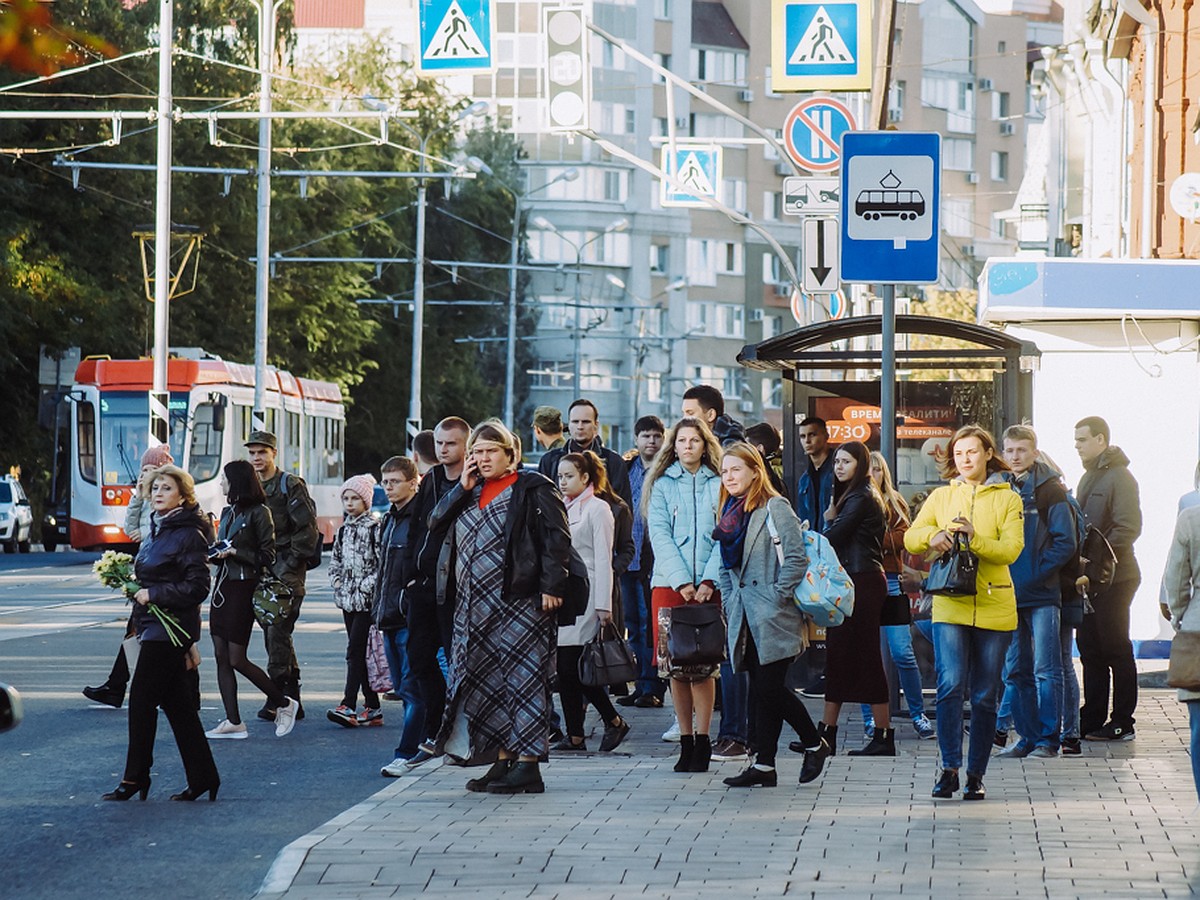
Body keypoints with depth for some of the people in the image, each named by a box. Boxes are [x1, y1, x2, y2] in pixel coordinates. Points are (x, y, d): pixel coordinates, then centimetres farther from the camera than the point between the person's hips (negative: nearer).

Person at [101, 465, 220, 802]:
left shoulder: (188, 535, -13)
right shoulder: (158, 530, 15)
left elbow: (197, 587, -18)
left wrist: (152, 594, -16)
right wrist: (135, 585, 6)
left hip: (170, 628, -9)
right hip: (153, 625, 9)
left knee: (141, 700, -7)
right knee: (176, 703, 9)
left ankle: (135, 777, 0)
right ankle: (202, 777, 12)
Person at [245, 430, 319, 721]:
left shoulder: (290, 484, -4)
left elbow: (307, 528, -10)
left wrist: (290, 564, -13)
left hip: (286, 571, -8)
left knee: (277, 632, -13)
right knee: (274, 634, 9)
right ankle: (291, 699, 14)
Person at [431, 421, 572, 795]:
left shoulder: (533, 488, -4)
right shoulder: (471, 493, 18)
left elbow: (557, 538, -10)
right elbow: (435, 524, 10)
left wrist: (551, 586, -18)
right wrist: (462, 488, 1)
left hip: (520, 603, -8)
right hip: (477, 606, 8)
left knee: (523, 679, -7)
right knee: (488, 681, 9)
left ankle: (528, 764, -6)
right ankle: (503, 761, 15)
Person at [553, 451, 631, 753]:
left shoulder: (597, 508, -4)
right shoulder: (563, 508, 17)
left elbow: (603, 560, -9)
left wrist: (603, 606, -13)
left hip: (585, 595, -7)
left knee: (572, 666, -11)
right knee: (563, 668, 2)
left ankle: (614, 721, 3)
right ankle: (574, 735, 4)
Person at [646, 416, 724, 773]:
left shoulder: (719, 485, 8)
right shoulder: (662, 485, 9)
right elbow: (660, 536, 0)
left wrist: (709, 580, -11)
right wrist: (682, 581, -11)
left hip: (709, 586, -1)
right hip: (669, 584, 1)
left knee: (703, 666, -5)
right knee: (676, 666, -1)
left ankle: (702, 741, 0)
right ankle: (686, 742, 5)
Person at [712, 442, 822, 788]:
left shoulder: (775, 508, -7)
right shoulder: (728, 515, 17)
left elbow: (796, 559, -13)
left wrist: (777, 596, -15)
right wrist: (729, 604, 12)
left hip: (773, 617, -7)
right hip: (745, 619, 7)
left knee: (770, 689, -9)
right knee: (761, 691, 6)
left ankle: (814, 744, 9)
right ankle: (764, 766, 6)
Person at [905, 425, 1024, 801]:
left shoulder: (1007, 499, 6)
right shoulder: (941, 496, 13)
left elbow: (1011, 549, -6)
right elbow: (912, 537, 5)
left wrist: (976, 539, -22)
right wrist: (934, 536, -17)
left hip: (994, 607, 0)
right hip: (950, 604, 0)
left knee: (985, 695, 4)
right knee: (950, 685, -15)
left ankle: (976, 774, 12)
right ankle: (949, 768, -12)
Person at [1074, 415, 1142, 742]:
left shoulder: (1119, 477, -12)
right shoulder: (1089, 477, 17)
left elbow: (1128, 528, -19)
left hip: (1113, 579, -9)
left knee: (1116, 650, -3)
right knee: (1090, 649, 11)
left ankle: (1122, 723, 2)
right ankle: (1092, 718, 17)